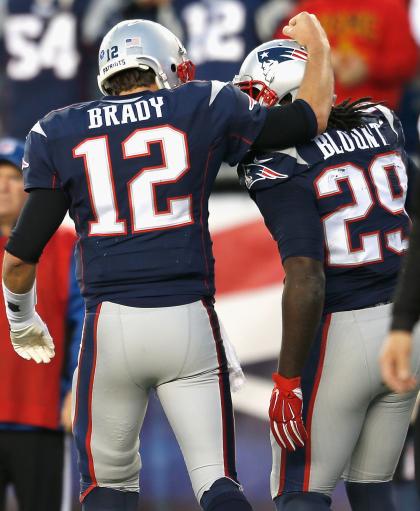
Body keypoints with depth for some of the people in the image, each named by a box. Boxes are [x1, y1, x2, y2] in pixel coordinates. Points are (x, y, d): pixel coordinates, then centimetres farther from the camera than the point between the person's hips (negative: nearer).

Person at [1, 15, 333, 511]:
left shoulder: (60, 134, 8)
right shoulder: (202, 109, 6)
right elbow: (312, 116, 18)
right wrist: (315, 44, 36)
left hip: (110, 322, 1)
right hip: (188, 320, 0)